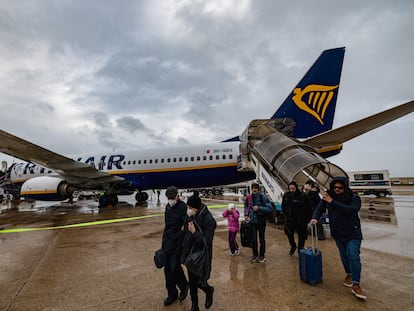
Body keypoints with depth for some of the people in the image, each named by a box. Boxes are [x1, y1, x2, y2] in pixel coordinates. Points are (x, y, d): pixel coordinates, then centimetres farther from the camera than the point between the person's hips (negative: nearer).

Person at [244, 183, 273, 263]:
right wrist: (246, 214, 5)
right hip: (252, 221, 3)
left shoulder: (263, 197, -15)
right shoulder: (249, 197, -3)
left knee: (261, 238, 10)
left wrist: (259, 208, -25)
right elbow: (246, 205, 17)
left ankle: (262, 256, 26)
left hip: (261, 221, -3)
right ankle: (255, 255, 27)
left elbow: (270, 208, -17)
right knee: (253, 238, 8)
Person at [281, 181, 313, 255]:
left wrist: (307, 218, -8)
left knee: (302, 236, 10)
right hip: (290, 219, 3)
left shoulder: (303, 196, -19)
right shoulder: (286, 195, -7)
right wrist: (286, 215, 6)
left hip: (301, 220, -3)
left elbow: (309, 208, -10)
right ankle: (293, 246, 41)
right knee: (289, 233, 14)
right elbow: (283, 206, 10)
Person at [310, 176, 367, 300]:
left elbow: (351, 210, -31)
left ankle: (356, 285, 2)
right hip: (338, 233, 3)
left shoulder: (354, 198, -15)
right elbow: (319, 208, -8)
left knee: (353, 256, -8)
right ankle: (349, 274, 38)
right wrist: (315, 217, -28)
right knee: (344, 255, 16)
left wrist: (333, 202, -34)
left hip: (352, 233, -3)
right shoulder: (328, 196, -7)